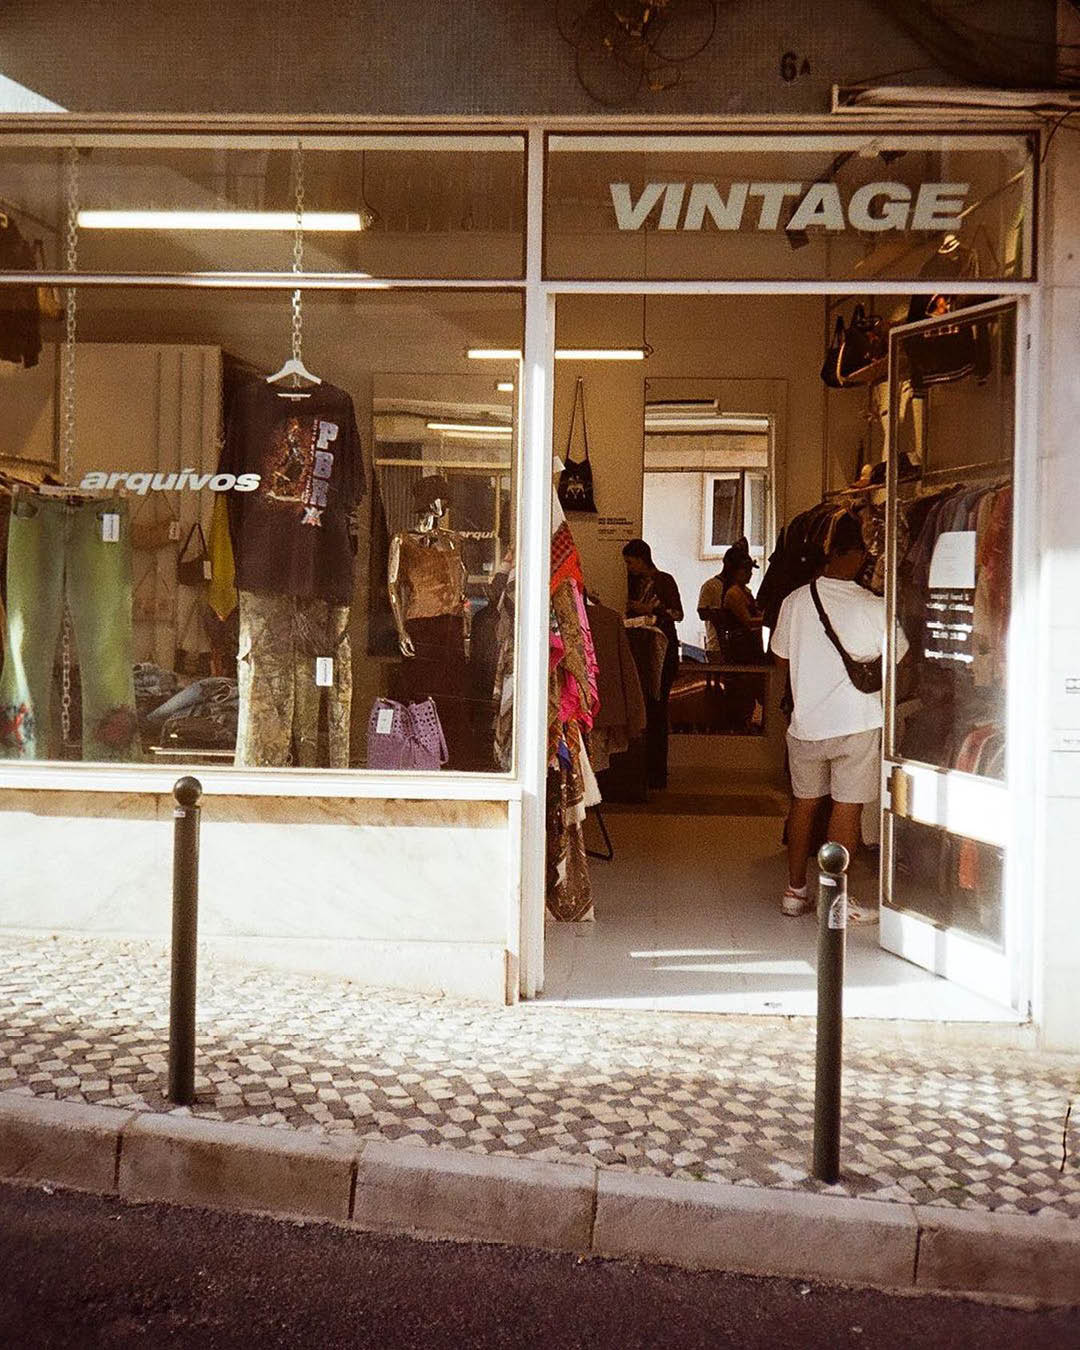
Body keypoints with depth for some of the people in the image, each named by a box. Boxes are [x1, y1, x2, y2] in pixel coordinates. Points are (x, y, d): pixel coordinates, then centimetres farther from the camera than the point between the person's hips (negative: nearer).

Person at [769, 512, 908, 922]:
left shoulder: (796, 601, -4)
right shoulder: (875, 608, -13)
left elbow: (781, 661, 7)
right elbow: (900, 660, 1)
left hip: (806, 722, 3)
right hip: (858, 724, -3)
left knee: (804, 802, 16)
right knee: (847, 807, 4)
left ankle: (795, 890, 23)